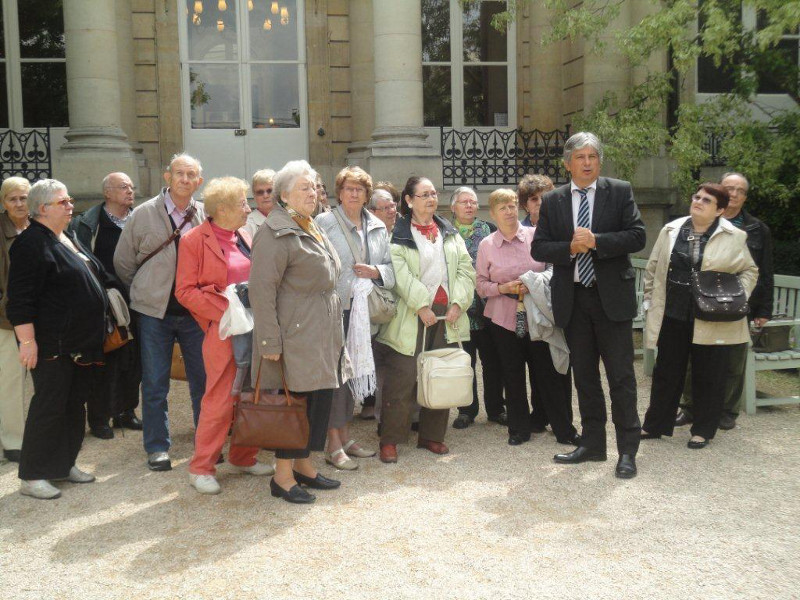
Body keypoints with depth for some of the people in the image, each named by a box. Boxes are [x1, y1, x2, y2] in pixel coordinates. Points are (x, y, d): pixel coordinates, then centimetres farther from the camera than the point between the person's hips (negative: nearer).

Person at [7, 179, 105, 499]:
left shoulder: (69, 239, 15)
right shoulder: (31, 242, -13)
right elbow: (20, 298, -19)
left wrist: (95, 334, 23)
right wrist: (28, 341, -23)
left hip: (81, 344, 9)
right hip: (52, 345, -9)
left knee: (75, 406, 14)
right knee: (49, 407, -4)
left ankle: (64, 464, 26)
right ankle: (32, 476, 7)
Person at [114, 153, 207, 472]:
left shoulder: (207, 215, 1)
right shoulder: (144, 214, -3)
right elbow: (123, 261, 5)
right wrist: (147, 291, 10)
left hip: (196, 312, 2)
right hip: (155, 312, -1)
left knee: (203, 380, 9)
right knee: (155, 384, 5)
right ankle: (157, 447, 18)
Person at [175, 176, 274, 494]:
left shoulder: (244, 236, 14)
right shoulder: (194, 241, -6)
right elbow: (185, 291, -9)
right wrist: (226, 311, -16)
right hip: (223, 333, -7)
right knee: (219, 401, -4)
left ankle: (243, 457, 26)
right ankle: (201, 468, 9)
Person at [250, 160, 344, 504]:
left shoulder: (314, 231, 17)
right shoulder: (275, 233, -13)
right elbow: (262, 290, -18)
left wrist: (333, 333, 21)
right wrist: (269, 342, -21)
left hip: (323, 336, 9)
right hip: (296, 336, -9)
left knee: (320, 398, 12)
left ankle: (303, 465, 26)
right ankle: (282, 476, 10)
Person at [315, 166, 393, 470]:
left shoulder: (378, 227, 14)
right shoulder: (324, 222, -2)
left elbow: (391, 266, 18)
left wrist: (376, 271, -4)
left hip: (363, 309, 6)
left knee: (353, 371, 12)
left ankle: (345, 436, 24)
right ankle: (333, 444, 1)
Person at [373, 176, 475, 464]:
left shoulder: (450, 233, 15)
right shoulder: (398, 235, 0)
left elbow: (466, 269, 8)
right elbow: (400, 273, -13)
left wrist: (458, 302, -6)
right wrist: (421, 305, -19)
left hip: (447, 314, 5)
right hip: (411, 316, -5)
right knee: (402, 379, -5)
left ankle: (432, 435, 22)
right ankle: (390, 439, 6)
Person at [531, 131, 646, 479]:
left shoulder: (620, 192, 1)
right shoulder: (552, 201, 7)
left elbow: (637, 237, -8)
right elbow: (538, 248, 2)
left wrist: (596, 241, -19)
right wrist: (570, 248, -15)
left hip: (612, 296, -3)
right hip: (572, 299, 3)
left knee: (621, 375, 0)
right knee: (584, 375, 12)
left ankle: (628, 450, 11)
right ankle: (592, 444, 24)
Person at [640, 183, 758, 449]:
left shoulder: (734, 237, -1)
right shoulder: (671, 231, 6)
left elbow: (749, 271, 8)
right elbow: (653, 267, 12)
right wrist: (650, 300, 9)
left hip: (713, 320, -2)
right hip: (672, 316, 2)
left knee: (708, 377, 7)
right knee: (666, 372, 10)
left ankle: (703, 430, 22)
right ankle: (655, 425, 22)